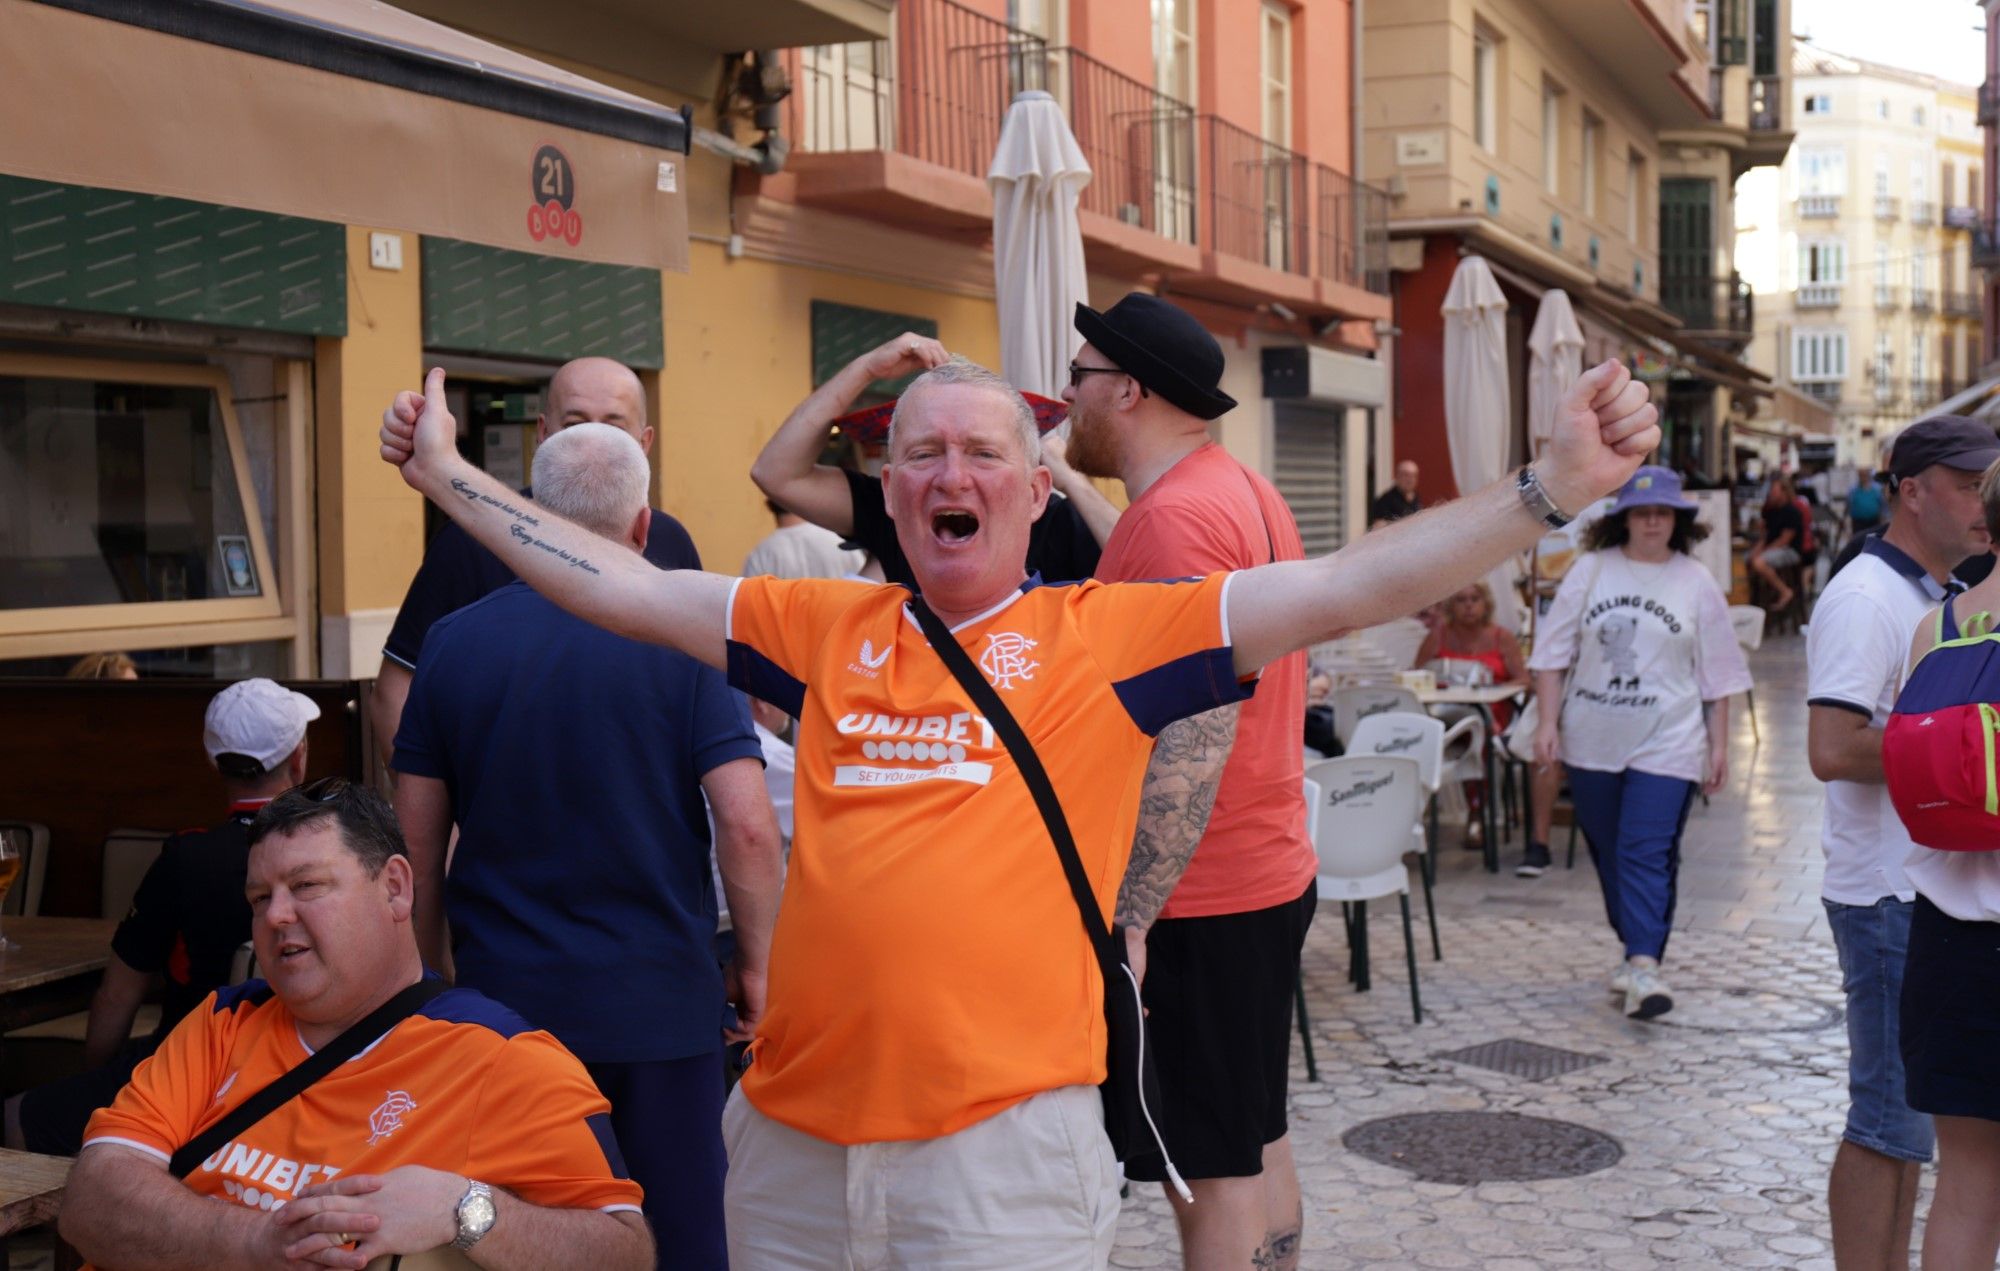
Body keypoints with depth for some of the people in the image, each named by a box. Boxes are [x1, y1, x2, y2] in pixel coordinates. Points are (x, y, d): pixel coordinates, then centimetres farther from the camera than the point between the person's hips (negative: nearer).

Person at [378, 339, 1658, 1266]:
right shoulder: (830, 629, 10)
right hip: (793, 1126, 4)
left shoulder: (1106, 633, -1)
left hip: (1005, 1133, -4)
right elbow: (624, 588, 14)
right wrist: (448, 473, 14)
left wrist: (1554, 486, -14)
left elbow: (1344, 588, -7)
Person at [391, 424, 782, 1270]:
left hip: (502, 1002, 2)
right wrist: (755, 965, 0)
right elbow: (748, 827, -14)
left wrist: (432, 978, 15)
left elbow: (416, 843, 4)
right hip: (659, 1001, -2)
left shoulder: (454, 642, 1)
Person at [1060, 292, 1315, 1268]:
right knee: (1256, 1148, 18)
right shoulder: (1243, 491, 13)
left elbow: (1194, 736, -26)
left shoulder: (1176, 517, -19)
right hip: (1270, 871, 10)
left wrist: (1126, 923, -27)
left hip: (1195, 902, -10)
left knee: (1210, 1176, -2)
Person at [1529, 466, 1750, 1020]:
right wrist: (1548, 722, -3)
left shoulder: (1696, 584, 2)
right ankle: (1635, 946, 28)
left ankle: (1643, 968, -18)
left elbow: (1718, 675, 5)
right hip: (1591, 742, 3)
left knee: (1648, 854, -13)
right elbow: (1553, 652, 5)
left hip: (1665, 744, -3)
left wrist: (1718, 746, 3)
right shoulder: (1591, 571, 4)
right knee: (1608, 853, 12)